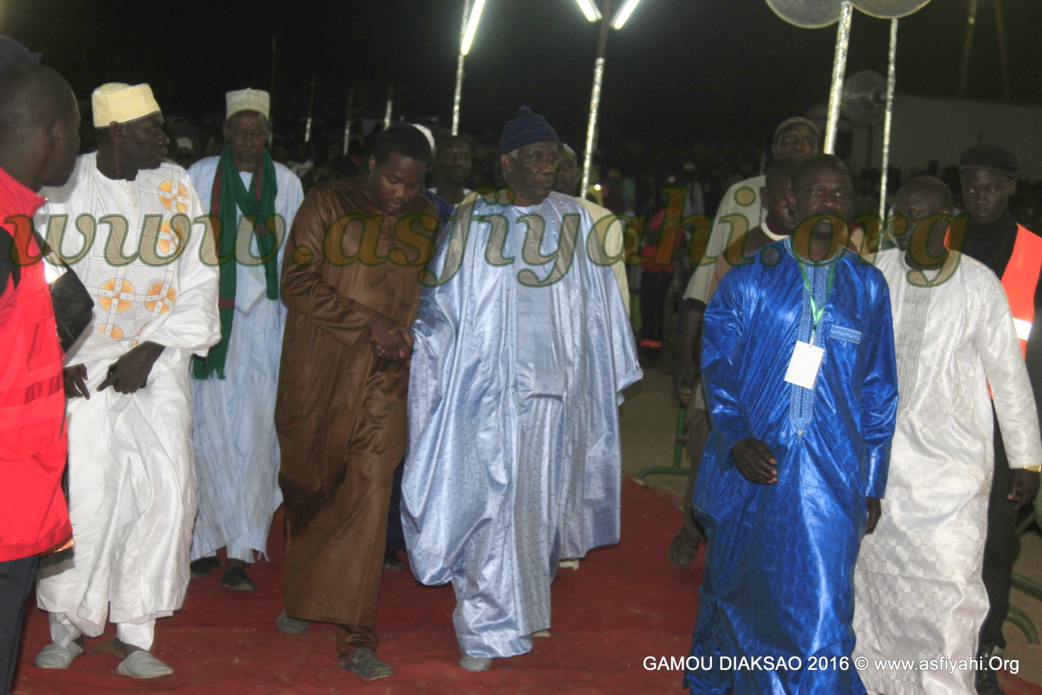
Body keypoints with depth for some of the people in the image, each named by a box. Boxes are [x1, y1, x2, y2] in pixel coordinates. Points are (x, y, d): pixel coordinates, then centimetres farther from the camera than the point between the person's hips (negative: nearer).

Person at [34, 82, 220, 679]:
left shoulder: (178, 187, 4)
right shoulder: (61, 187, -3)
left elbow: (199, 282, 4)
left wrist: (149, 352, -4)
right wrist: (56, 361, -6)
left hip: (157, 362, 2)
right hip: (80, 365, -2)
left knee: (169, 487, -7)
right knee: (84, 491, -6)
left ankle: (134, 634, 5)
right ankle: (67, 625, 16)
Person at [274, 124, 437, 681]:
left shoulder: (426, 221, 7)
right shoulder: (326, 205, -1)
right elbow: (297, 283, -7)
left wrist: (403, 336, 1)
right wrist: (366, 323, -14)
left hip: (383, 380, 1)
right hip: (316, 372, -1)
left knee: (368, 492, -8)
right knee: (307, 488, 11)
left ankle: (354, 637, -5)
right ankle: (301, 595, 36)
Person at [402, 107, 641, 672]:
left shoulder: (574, 219, 8)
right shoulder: (474, 219, 4)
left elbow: (598, 304, 12)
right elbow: (443, 299, 10)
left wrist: (608, 375, 13)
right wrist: (425, 294, -9)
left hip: (553, 385, 1)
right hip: (486, 386, -1)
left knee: (539, 497, 5)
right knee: (490, 495, -2)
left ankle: (524, 607, 27)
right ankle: (487, 626, 12)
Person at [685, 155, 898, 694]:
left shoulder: (868, 288, 9)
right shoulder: (749, 279, 6)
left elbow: (879, 391, 11)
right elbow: (718, 366, 1)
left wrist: (872, 485, 8)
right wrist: (737, 440, -15)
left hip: (831, 477, 0)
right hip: (750, 464, 0)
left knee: (822, 610, -8)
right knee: (732, 588, 15)